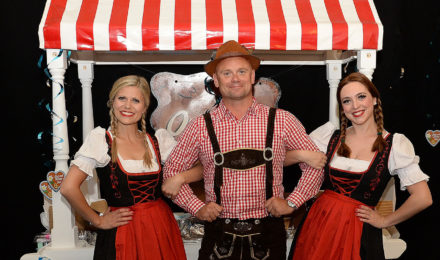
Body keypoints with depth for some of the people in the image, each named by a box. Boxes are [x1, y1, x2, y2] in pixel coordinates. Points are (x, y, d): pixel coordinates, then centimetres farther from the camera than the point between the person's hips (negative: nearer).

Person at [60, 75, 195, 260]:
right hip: (121, 232, -3)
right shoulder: (100, 139, -7)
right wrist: (98, 221, -7)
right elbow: (68, 188, -14)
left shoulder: (157, 140, 3)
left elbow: (200, 169, 7)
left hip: (160, 229, 4)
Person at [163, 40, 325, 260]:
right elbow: (172, 169, 9)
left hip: (267, 233, 0)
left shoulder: (281, 121, -2)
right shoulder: (201, 126, -1)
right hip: (219, 233, 0)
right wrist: (196, 207, -1)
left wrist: (292, 202, -2)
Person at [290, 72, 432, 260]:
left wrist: (384, 221, -2)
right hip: (320, 224, 3)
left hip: (360, 231, -3)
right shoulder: (330, 135, 4)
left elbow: (422, 198, -10)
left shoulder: (395, 144, -6)